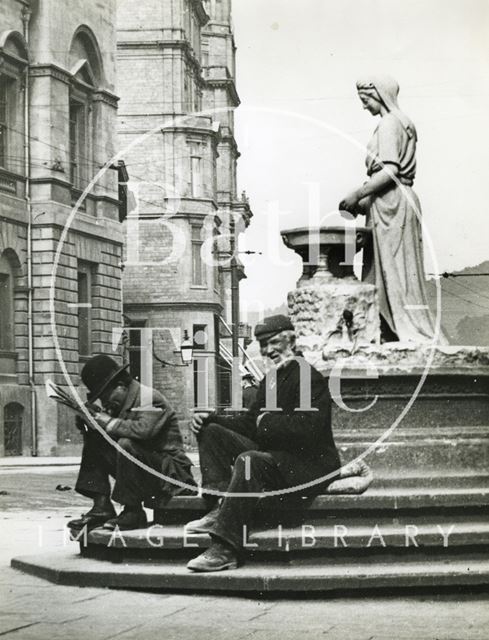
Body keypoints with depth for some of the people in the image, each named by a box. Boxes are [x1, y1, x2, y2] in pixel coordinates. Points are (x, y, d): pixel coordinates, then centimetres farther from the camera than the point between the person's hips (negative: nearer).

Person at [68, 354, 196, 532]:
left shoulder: (150, 398, -15)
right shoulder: (119, 402, 11)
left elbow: (144, 429, -33)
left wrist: (109, 422, -23)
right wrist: (88, 421, -13)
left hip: (169, 470, -8)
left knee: (126, 444, -33)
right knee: (93, 440, -1)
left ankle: (133, 512, -22)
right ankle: (101, 507, -10)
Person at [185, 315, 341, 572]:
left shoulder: (309, 378, -12)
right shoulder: (271, 379, 17)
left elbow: (307, 429, -24)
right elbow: (249, 423, 17)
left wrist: (268, 422, -14)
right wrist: (209, 418, 4)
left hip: (309, 464, -10)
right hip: (273, 456, 10)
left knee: (249, 461, -37)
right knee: (213, 432, 3)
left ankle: (225, 550, -43)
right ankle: (219, 508, -16)